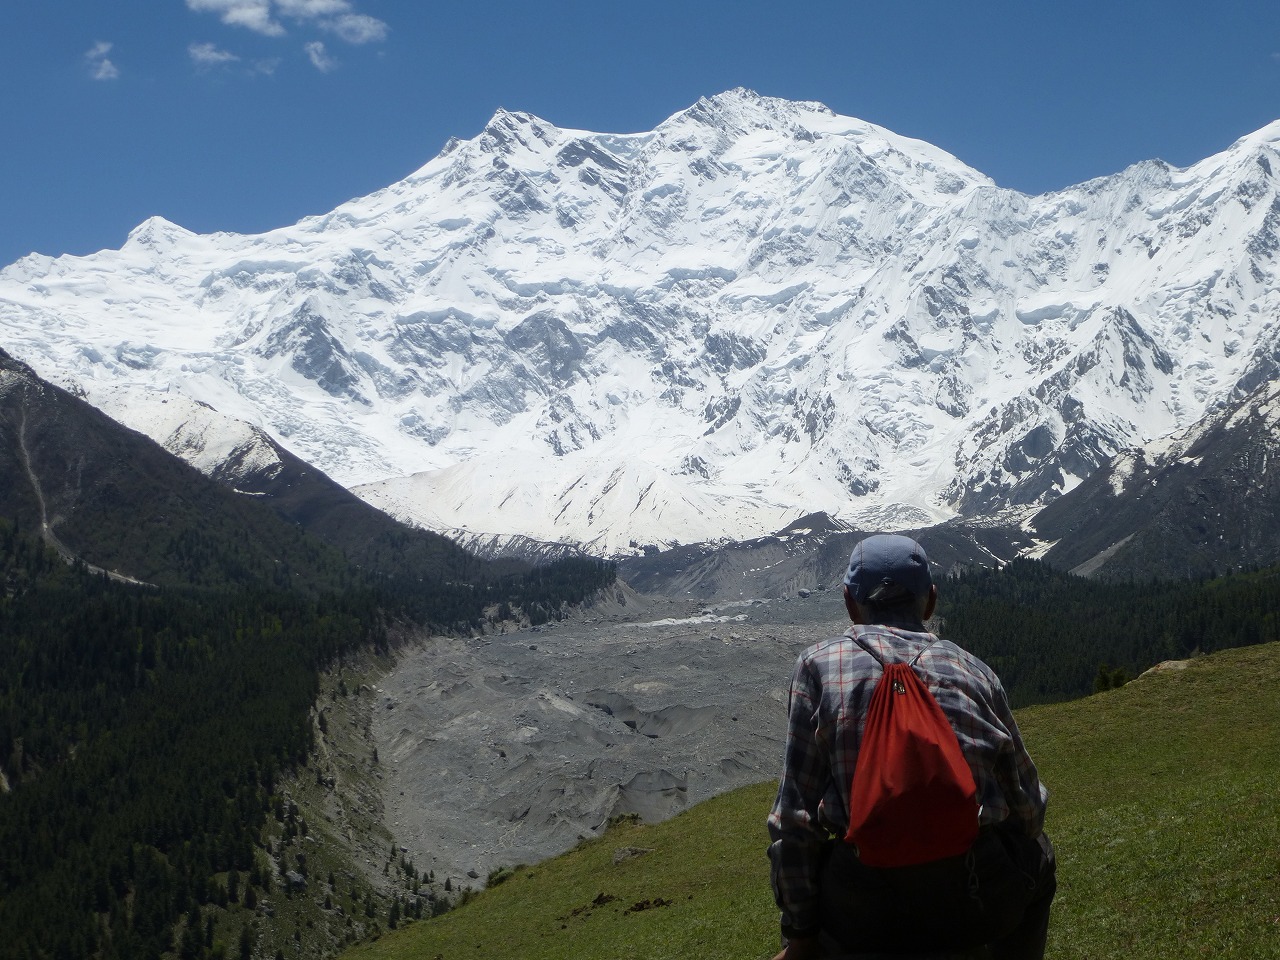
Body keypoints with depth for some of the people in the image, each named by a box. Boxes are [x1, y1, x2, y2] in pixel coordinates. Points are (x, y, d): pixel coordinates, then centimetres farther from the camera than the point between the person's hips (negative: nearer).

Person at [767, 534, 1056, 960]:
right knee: (1038, 858, 36)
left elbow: (795, 815, -1)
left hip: (862, 914, -1)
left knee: (791, 857, 32)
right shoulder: (973, 669, 10)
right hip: (980, 905, 2)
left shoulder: (819, 664, 4)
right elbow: (1028, 803, 14)